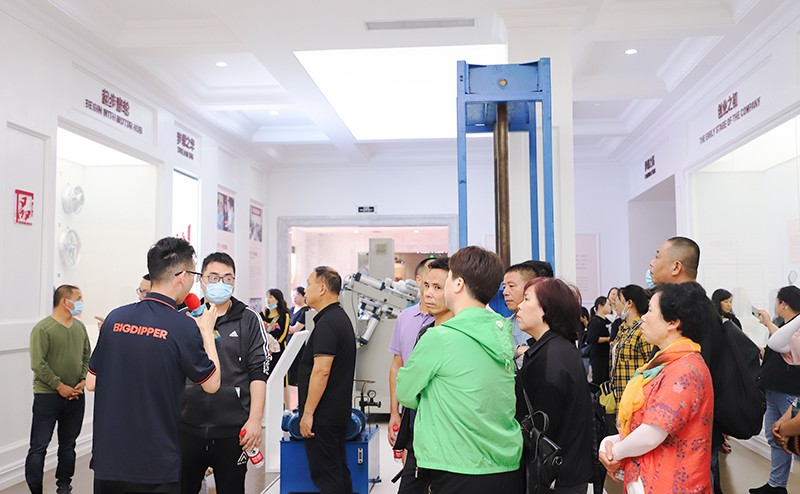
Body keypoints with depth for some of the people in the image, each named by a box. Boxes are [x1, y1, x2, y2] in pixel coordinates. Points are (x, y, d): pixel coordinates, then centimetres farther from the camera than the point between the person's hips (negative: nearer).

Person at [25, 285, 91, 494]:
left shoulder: (80, 327, 8)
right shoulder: (43, 328, -12)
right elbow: (38, 364, -16)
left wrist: (83, 381, -1)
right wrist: (60, 387, -15)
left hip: (75, 396, 6)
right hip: (47, 396, -6)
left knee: (68, 444, 15)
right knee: (39, 446, -2)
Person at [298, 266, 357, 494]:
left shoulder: (327, 323, -18)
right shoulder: (341, 317, 13)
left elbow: (321, 371, -24)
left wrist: (308, 412, -19)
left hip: (323, 415, -10)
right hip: (339, 411, 10)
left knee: (324, 474, -1)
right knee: (339, 469, 17)